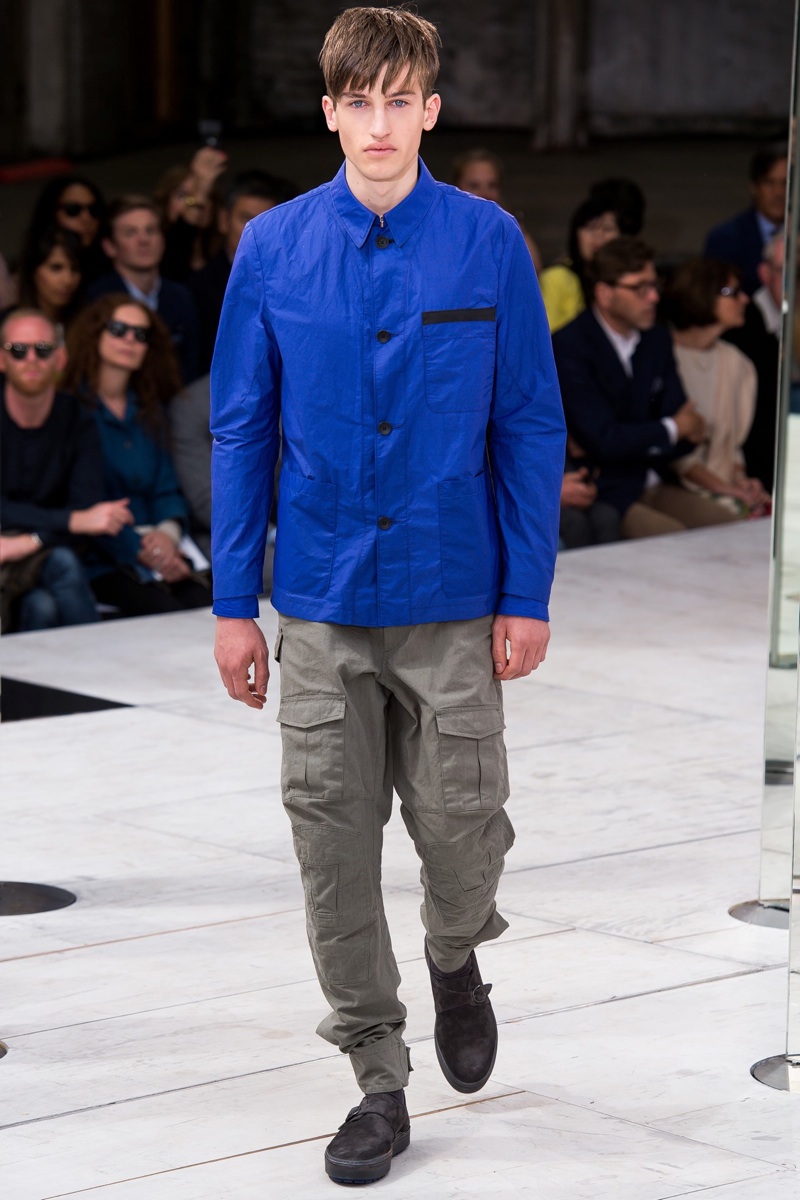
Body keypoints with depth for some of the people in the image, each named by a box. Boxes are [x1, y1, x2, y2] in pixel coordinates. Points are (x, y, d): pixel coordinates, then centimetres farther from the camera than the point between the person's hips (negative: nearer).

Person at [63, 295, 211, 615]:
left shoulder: (149, 412, 19)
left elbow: (167, 489, 16)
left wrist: (168, 533, -7)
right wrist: (139, 549, -18)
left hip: (157, 551, 5)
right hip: (99, 561, -5)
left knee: (207, 605, -24)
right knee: (165, 612, -31)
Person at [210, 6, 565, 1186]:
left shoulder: (489, 243, -4)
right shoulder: (273, 248, 0)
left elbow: (531, 426, -1)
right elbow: (241, 431, 4)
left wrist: (527, 596, -4)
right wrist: (234, 602, 2)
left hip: (452, 608, -1)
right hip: (321, 607, 1)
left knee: (460, 823, 0)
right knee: (335, 844, 3)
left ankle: (456, 964, 35)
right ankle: (380, 1084, 17)